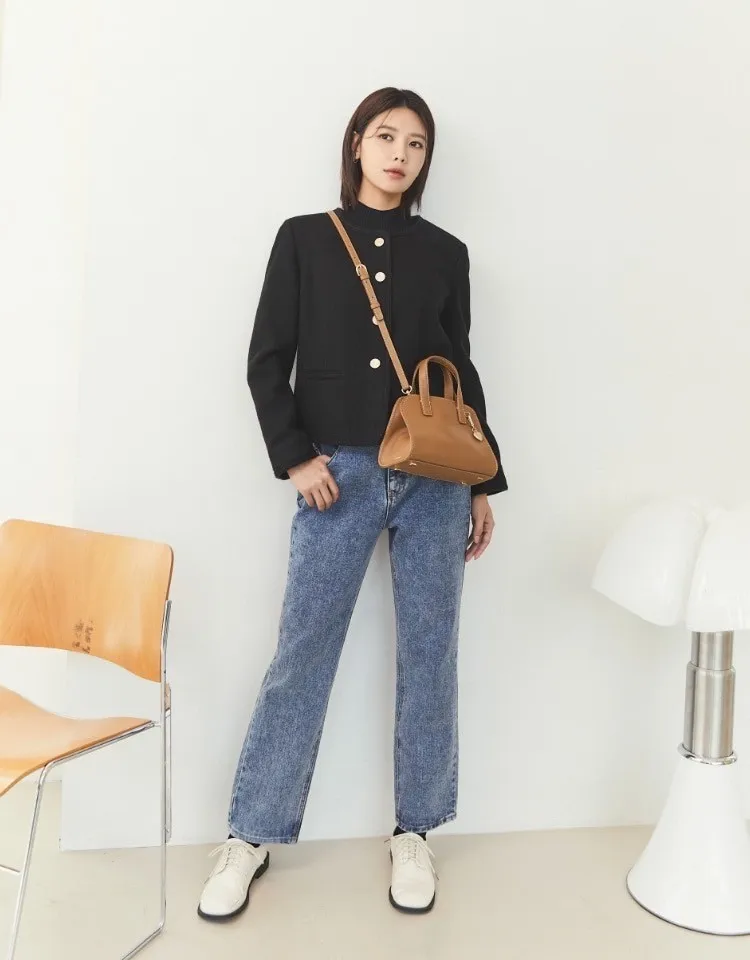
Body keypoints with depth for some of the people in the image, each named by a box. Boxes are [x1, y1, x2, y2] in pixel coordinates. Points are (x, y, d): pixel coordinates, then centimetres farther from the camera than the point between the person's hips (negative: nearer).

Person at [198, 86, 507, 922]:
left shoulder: (445, 253, 11)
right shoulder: (304, 238, 7)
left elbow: (462, 372, 12)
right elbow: (267, 360, 3)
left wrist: (484, 483, 9)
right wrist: (295, 457, -7)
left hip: (435, 479, 2)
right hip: (340, 475, -2)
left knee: (429, 654, 6)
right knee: (301, 654, 1)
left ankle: (413, 834, 22)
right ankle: (250, 836, 17)